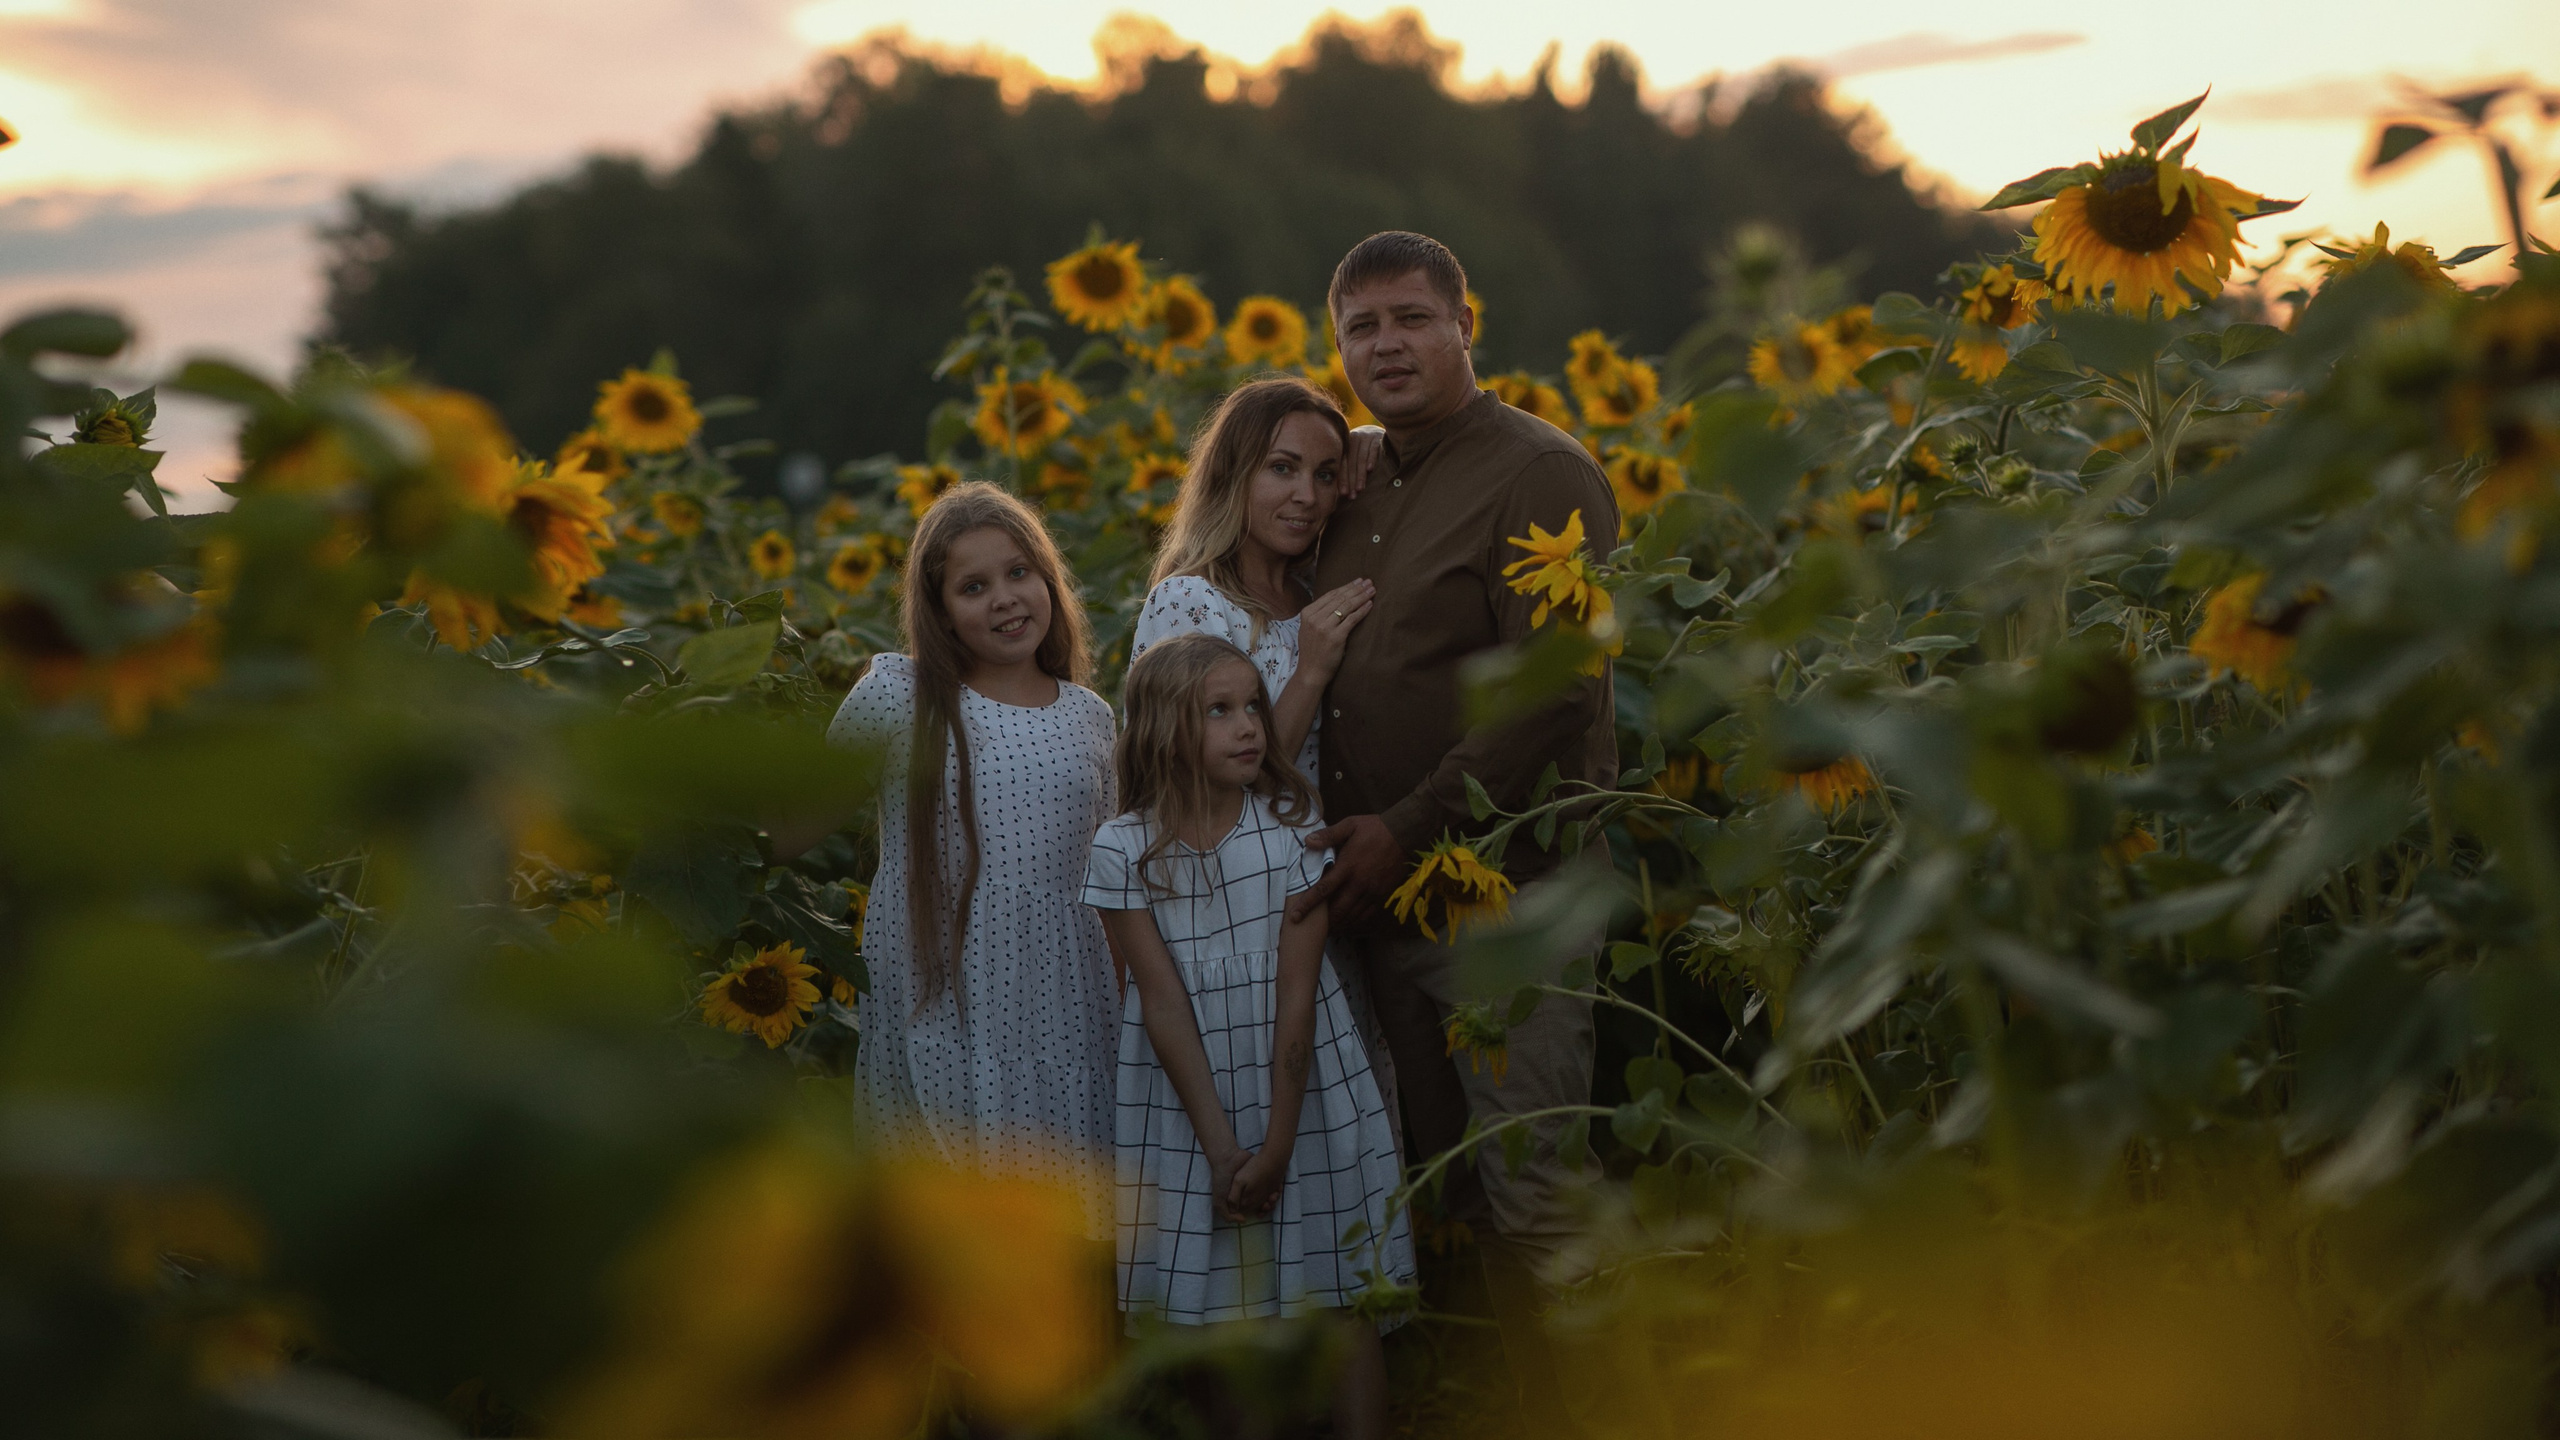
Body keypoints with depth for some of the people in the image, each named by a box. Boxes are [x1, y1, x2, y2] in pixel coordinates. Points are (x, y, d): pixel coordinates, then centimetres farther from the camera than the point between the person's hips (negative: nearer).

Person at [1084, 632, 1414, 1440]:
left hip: (1302, 1090, 1)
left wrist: (1278, 1141, -12)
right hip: (1187, 1101, 0)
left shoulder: (1295, 826, -5)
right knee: (1196, 1305, 3)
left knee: (1340, 1301, 4)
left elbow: (1297, 994, -8)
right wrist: (1221, 1146, -11)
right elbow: (1165, 1006, -8)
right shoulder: (1124, 850, -7)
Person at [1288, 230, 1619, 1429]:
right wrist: (1344, 844, 8)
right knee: (1455, 1186, 13)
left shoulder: (1539, 475, -8)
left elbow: (1552, 697, -17)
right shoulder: (1357, 494, 16)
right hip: (1382, 893, 8)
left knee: (1530, 1201, -6)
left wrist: (1409, 832, -16)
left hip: (1504, 889, -7)